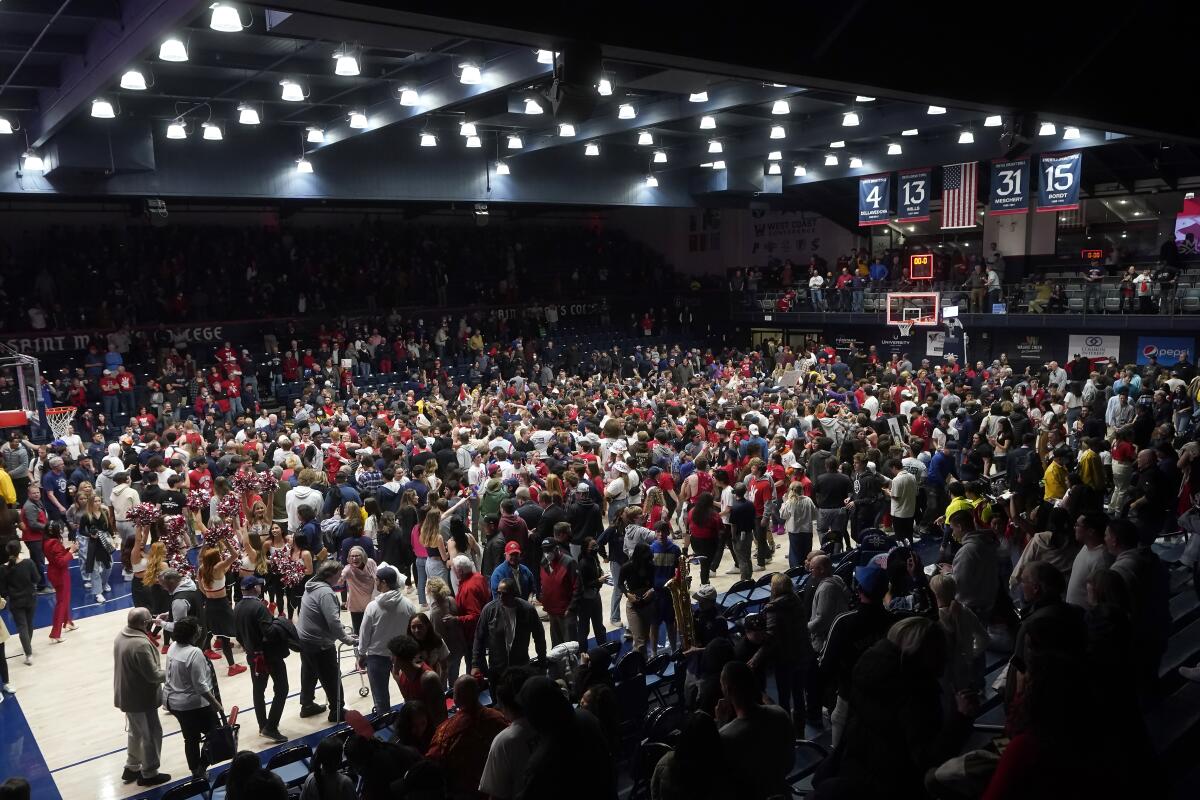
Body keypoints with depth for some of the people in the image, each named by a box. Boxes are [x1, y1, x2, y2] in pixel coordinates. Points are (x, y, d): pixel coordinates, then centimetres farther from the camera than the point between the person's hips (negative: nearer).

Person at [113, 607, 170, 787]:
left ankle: (131, 768, 40)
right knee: (151, 734, 8)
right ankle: (149, 774, 22)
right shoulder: (141, 645, -33)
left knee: (135, 731, 26)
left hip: (126, 694, 9)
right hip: (140, 697, -9)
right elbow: (153, 675, -27)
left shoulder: (122, 635, -3)